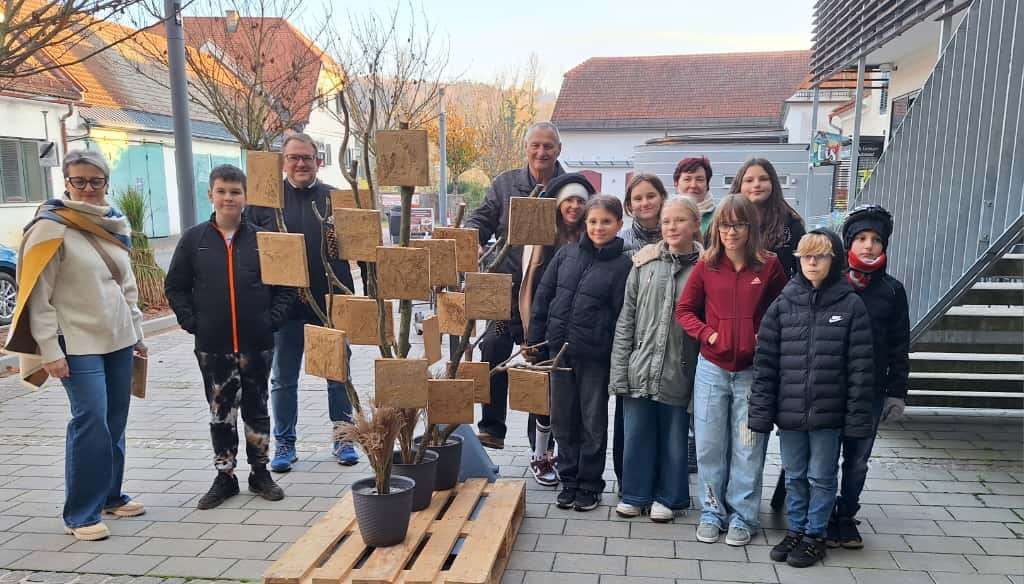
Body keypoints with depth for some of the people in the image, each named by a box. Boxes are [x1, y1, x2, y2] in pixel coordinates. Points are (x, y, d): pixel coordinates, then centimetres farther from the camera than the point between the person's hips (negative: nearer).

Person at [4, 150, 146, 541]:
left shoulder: (115, 226, 11)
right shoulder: (51, 227, -9)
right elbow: (37, 295, -10)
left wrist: (137, 332, 17)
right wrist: (50, 350, -14)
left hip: (119, 340, 6)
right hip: (79, 345, -6)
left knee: (115, 421, 10)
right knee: (91, 422, -9)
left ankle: (110, 495, 25)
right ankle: (80, 515, 2)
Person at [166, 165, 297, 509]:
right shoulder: (194, 239, 1)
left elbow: (286, 284, 3)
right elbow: (175, 287, 6)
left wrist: (273, 319, -6)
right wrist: (191, 322, -3)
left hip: (257, 344, 0)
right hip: (212, 346, 1)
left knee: (257, 409, 12)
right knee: (220, 413, 11)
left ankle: (260, 472, 26)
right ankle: (224, 477, 24)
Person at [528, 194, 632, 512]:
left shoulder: (622, 266, -5)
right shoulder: (566, 254, 5)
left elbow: (621, 316, -7)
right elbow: (543, 298, 8)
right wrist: (535, 342, 5)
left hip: (595, 356, -4)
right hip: (559, 350, 4)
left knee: (593, 422, 9)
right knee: (563, 419, 13)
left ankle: (590, 486, 24)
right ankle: (568, 480, 28)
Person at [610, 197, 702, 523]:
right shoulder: (644, 263, 3)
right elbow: (626, 319, 3)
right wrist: (619, 373, 0)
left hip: (679, 373, -2)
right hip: (640, 370, 2)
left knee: (674, 438, 11)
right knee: (636, 436, 11)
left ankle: (667, 497, 30)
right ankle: (635, 494, 28)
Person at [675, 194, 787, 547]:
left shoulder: (769, 266, -4)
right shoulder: (706, 266, 0)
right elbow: (684, 310, 7)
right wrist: (706, 333, -8)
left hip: (753, 370, -1)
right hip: (712, 368, 2)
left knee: (748, 448, 7)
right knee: (709, 445, 9)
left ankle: (742, 516, 22)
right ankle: (712, 511, 25)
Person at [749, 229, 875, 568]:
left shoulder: (851, 305, -5)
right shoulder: (783, 304, 0)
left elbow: (860, 366, -5)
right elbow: (764, 362, -1)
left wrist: (857, 417, -9)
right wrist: (760, 412, -4)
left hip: (828, 413, -2)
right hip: (789, 411, 2)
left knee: (821, 477, 11)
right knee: (794, 476, 15)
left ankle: (815, 535, 27)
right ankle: (795, 530, 32)